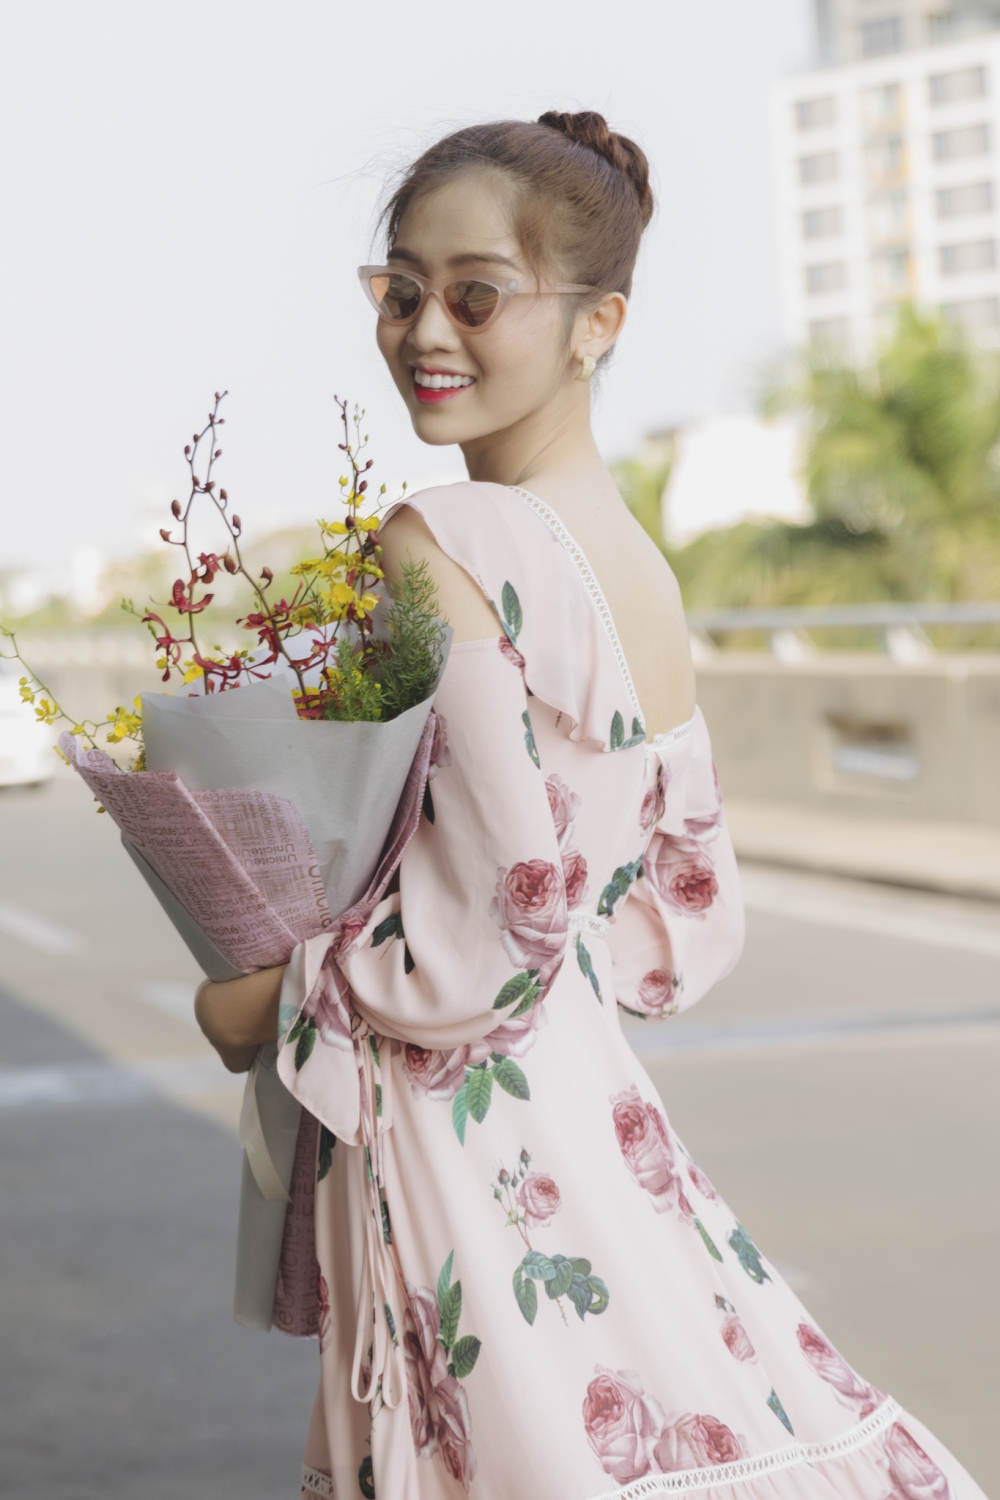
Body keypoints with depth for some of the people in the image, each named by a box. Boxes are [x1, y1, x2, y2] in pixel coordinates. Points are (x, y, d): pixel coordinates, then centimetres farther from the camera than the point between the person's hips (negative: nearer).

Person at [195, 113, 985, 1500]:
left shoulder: (441, 545, -17)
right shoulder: (645, 574, 8)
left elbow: (497, 921, -20)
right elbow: (686, 920, 14)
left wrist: (274, 999, -8)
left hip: (467, 1148, -8)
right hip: (588, 1095, 8)